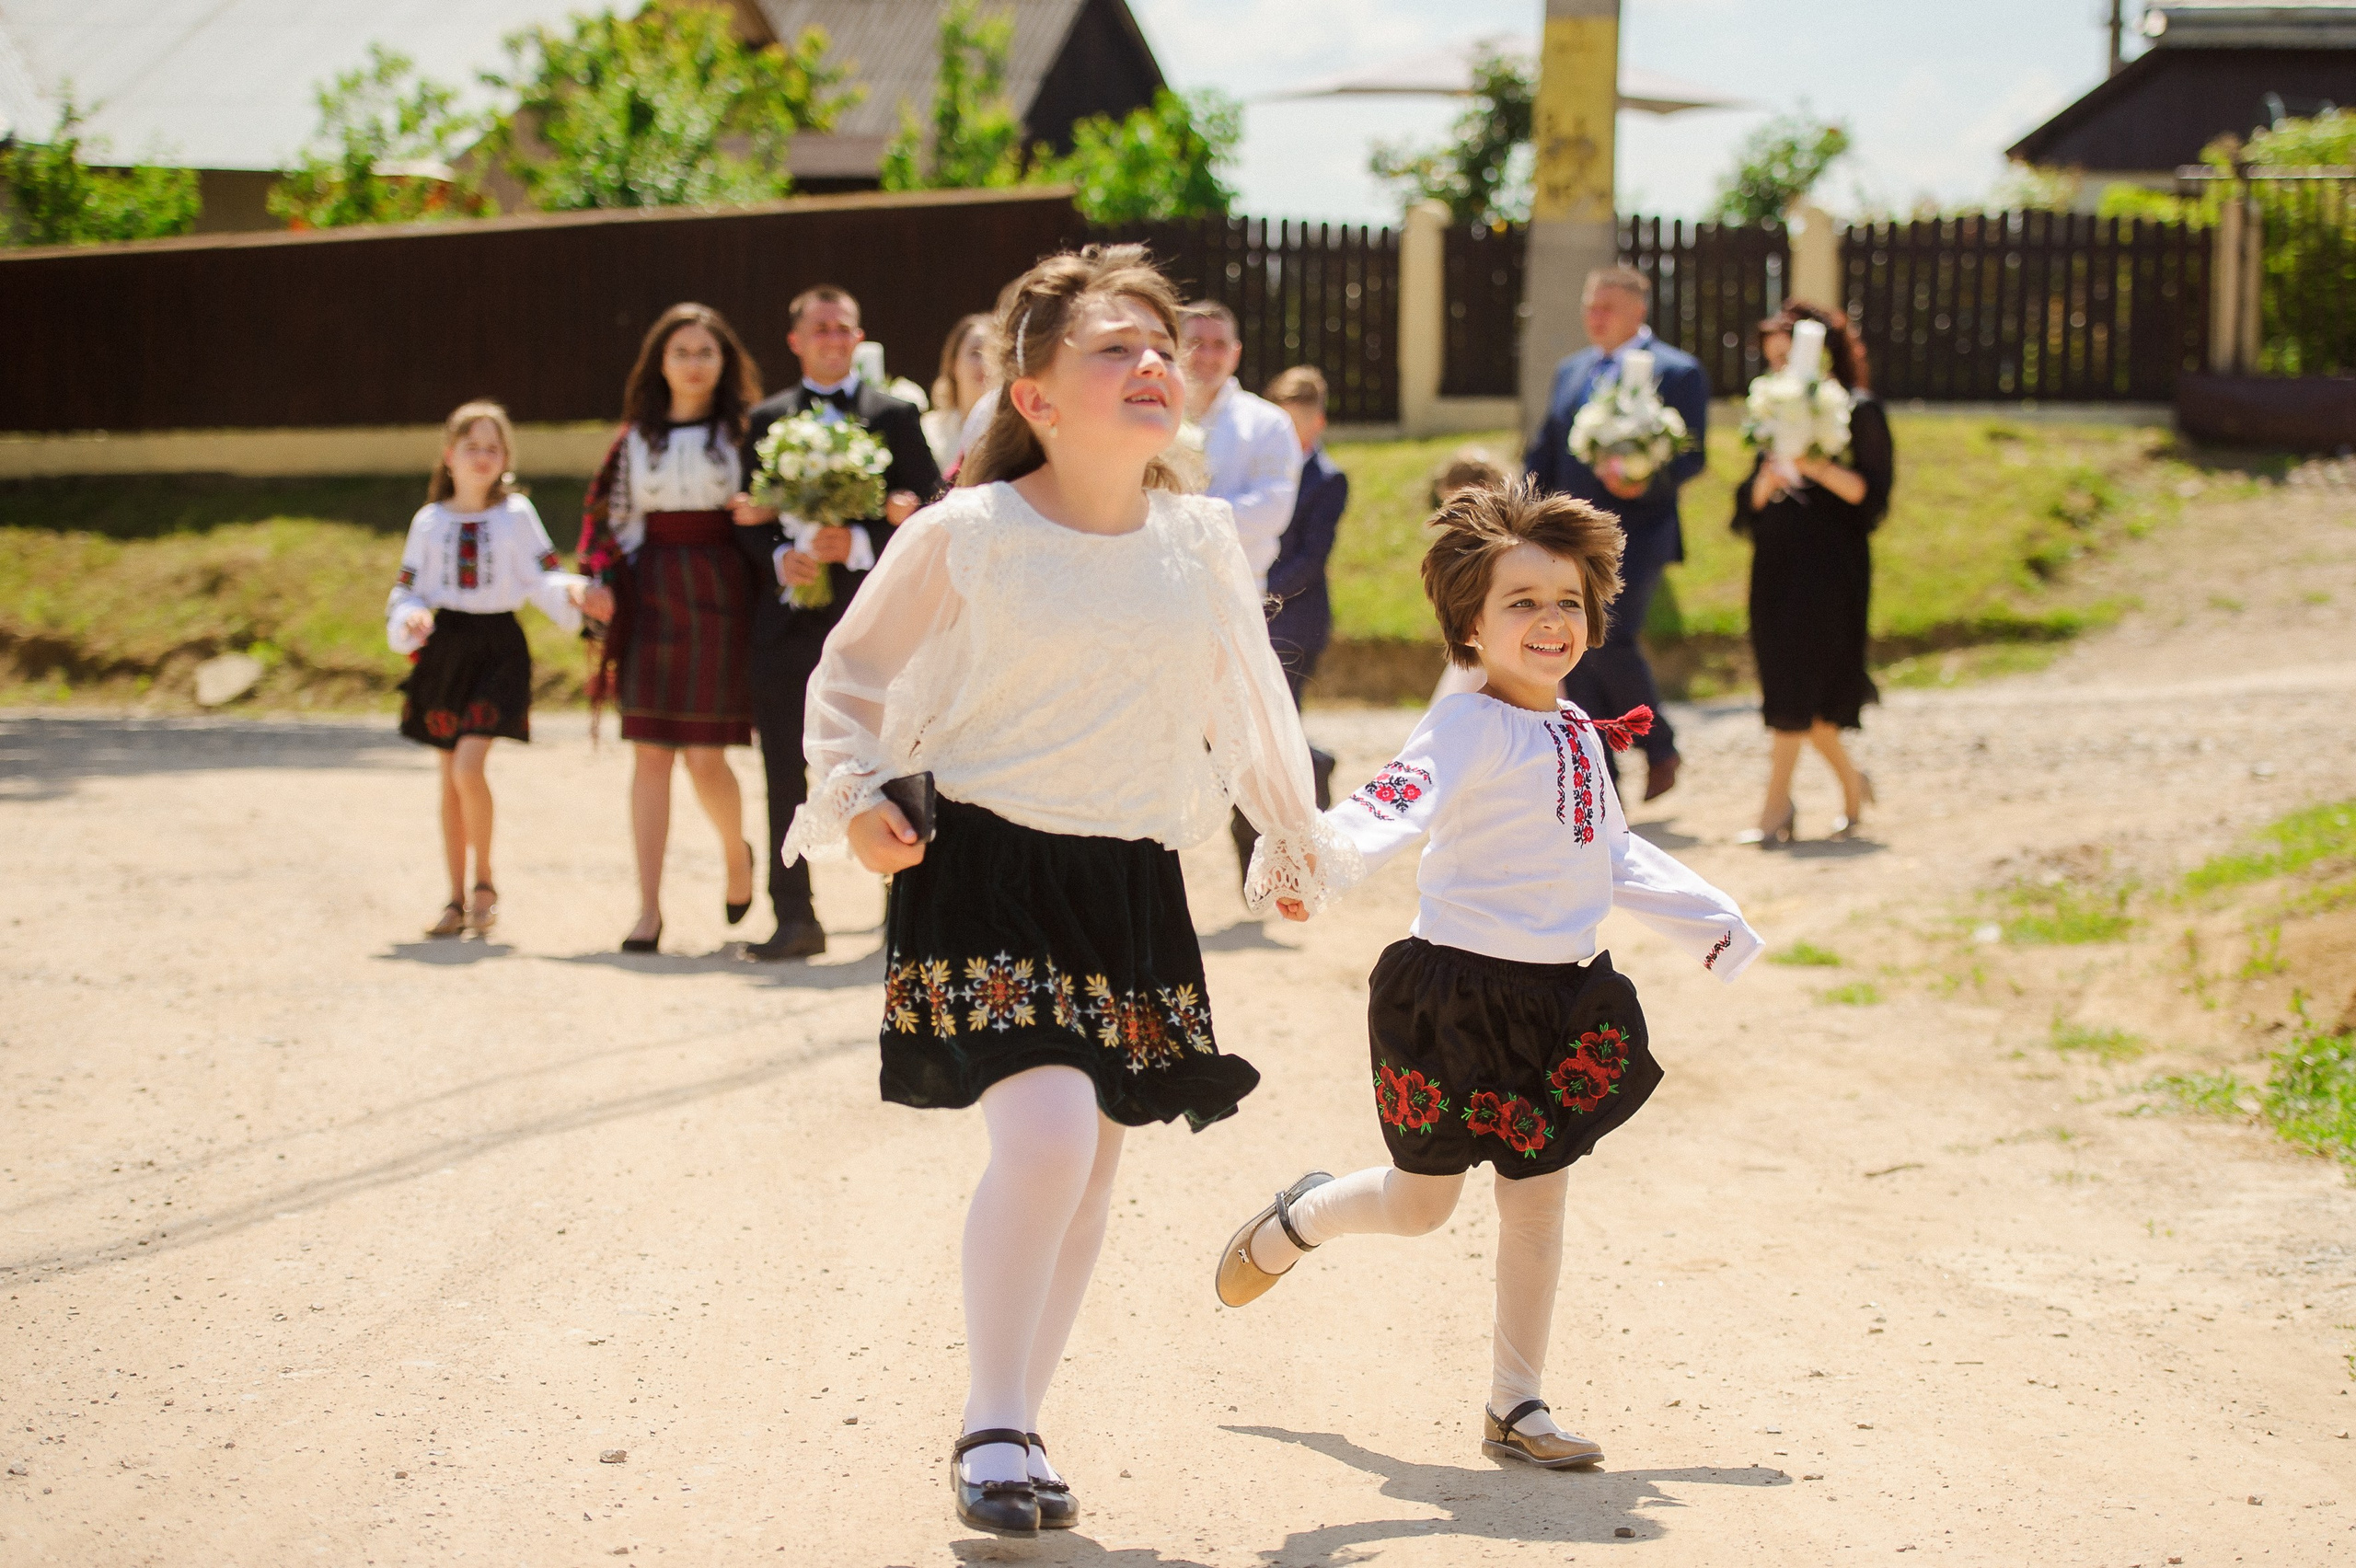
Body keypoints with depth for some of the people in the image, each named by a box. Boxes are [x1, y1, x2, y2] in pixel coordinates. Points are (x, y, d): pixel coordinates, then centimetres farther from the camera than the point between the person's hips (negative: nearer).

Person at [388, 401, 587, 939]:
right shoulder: (429, 522, 6)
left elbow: (544, 578, -2)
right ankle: (457, 899, 16)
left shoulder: (516, 515, 0)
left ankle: (485, 880, 0)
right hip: (444, 647, 3)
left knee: (468, 764, -18)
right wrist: (410, 619, -13)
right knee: (450, 778, 7)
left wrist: (571, 591, -22)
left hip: (497, 647, -3)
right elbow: (406, 590, 8)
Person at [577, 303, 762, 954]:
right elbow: (611, 515, 11)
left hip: (716, 593, -2)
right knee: (651, 752, -2)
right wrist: (600, 580, -3)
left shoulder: (742, 432, 4)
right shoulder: (636, 438, 10)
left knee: (704, 754, -6)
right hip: (649, 595, 2)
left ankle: (736, 852, 27)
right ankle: (648, 909, 0)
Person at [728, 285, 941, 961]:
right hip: (788, 618, 3)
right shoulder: (765, 420, 13)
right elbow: (748, 520, 9)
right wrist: (778, 558, -11)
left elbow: (930, 510, -2)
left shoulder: (894, 415, 5)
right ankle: (793, 917, 10)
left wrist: (860, 543, -16)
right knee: (785, 772, 4)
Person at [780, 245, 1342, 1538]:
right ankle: (993, 1429, -6)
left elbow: (1246, 700, 20)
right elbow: (850, 678, 3)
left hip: (1133, 884, 5)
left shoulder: (1200, 540, 4)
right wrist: (852, 794, -13)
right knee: (1046, 1129, -21)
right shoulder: (963, 538, -9)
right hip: (985, 868, -5)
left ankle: (1008, 1427, 24)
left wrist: (1294, 837, 30)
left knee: (1091, 1166, 9)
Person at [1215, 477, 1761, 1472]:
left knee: (1538, 1200, 8)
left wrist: (1708, 922, 31)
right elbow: (1399, 800, -35)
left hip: (1559, 998, 6)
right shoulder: (1472, 726, -16)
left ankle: (1515, 1406, 19)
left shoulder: (1577, 734, 9)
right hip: (1456, 989, -6)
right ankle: (1295, 1223, 37)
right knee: (1421, 1204, 5)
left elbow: (1614, 856, 24)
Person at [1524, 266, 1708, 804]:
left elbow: (1691, 456, -7)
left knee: (1610, 639, -19)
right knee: (1579, 658, 2)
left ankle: (1661, 749, 4)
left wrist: (1647, 482, -25)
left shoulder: (1678, 372, 0)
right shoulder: (1572, 371, 18)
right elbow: (1543, 454, 20)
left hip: (1636, 533, -6)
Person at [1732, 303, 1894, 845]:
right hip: (1776, 560, 6)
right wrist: (1765, 481, -10)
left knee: (1796, 683, -10)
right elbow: (1750, 500, 12)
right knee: (1787, 682, 6)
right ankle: (1851, 782, 25)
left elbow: (1872, 493, -9)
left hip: (1830, 562, -6)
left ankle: (1777, 805, -7)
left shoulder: (1858, 411, -2)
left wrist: (1818, 468, -22)